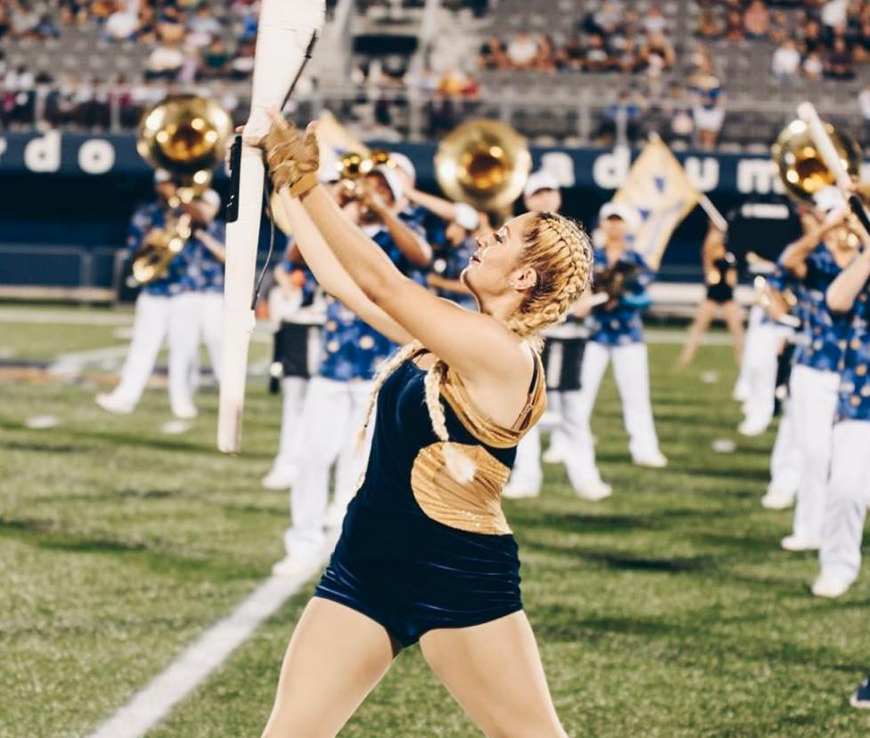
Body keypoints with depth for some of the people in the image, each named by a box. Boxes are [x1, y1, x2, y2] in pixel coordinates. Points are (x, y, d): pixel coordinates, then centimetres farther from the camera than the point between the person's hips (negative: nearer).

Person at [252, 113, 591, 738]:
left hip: (459, 582, -8)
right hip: (366, 567, 8)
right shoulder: (449, 335, 9)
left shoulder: (504, 354, -17)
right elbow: (341, 281, 14)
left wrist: (307, 186, -23)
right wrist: (284, 185, 11)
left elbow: (379, 283, -22)